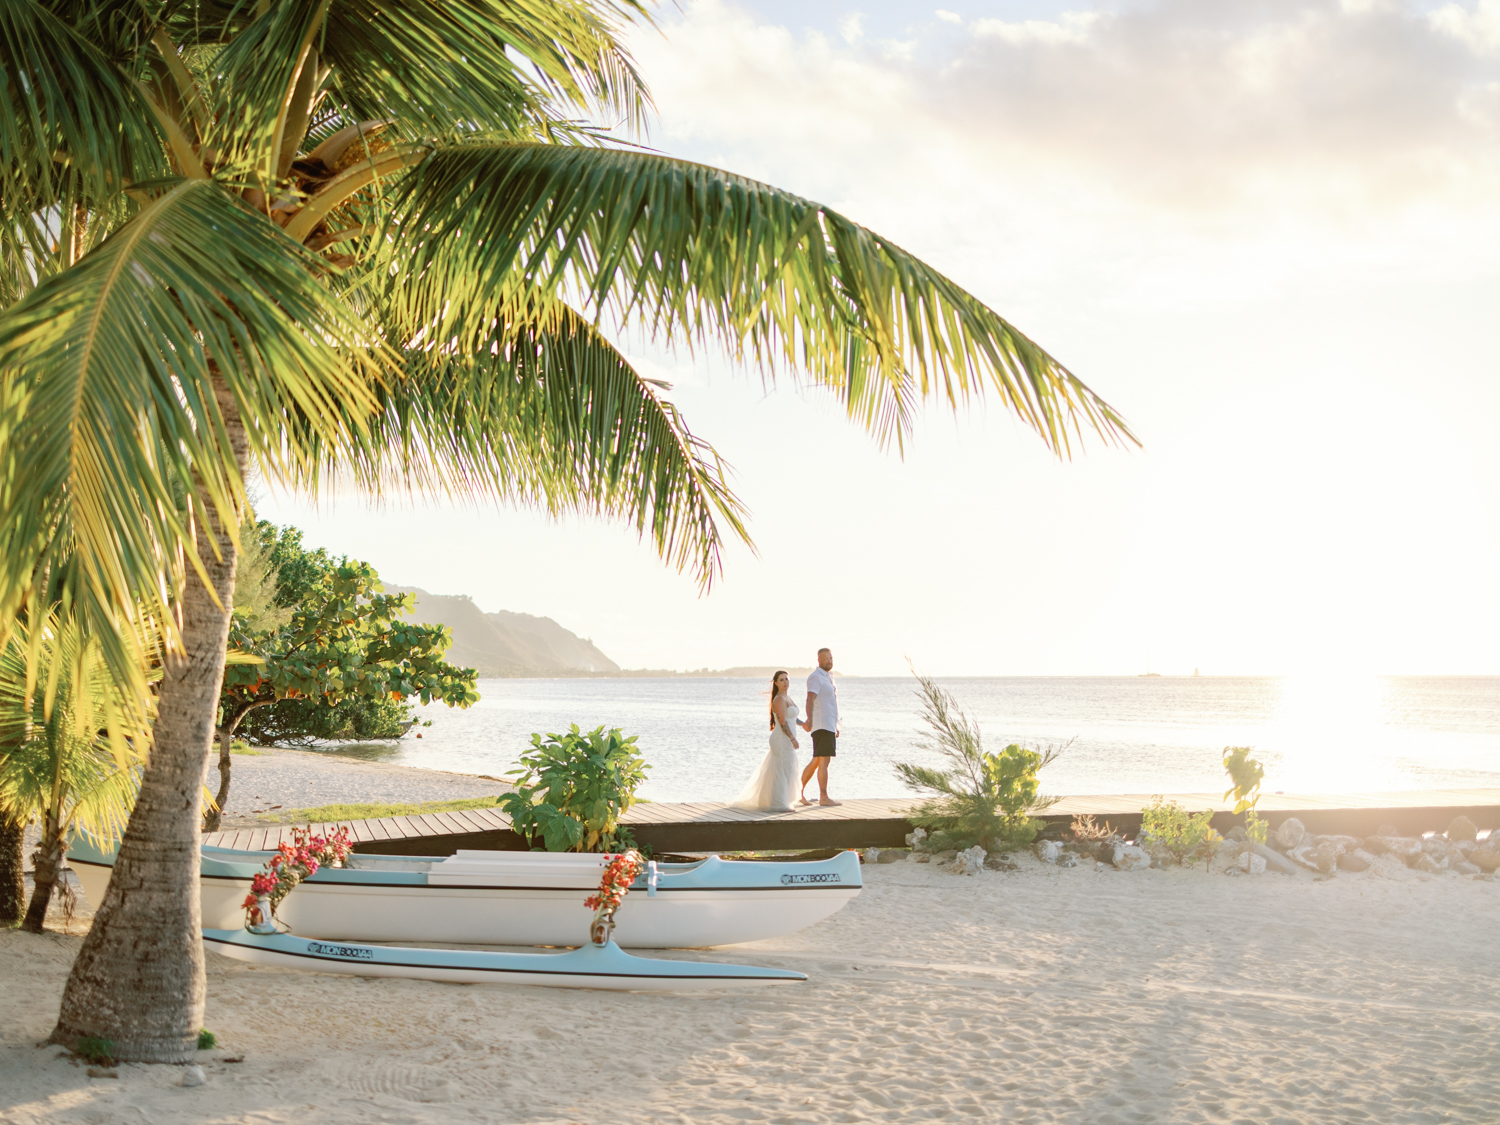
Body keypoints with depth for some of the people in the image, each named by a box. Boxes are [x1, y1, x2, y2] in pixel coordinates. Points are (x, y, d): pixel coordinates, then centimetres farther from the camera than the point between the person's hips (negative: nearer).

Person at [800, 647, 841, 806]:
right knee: (824, 761, -10)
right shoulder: (816, 677, -11)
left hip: (828, 726, 10)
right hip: (821, 726, -10)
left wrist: (835, 726, 29)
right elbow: (810, 699, -26)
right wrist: (809, 720, -42)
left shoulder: (827, 678, 20)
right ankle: (823, 797, -10)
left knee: (816, 762, 12)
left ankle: (799, 792, 17)